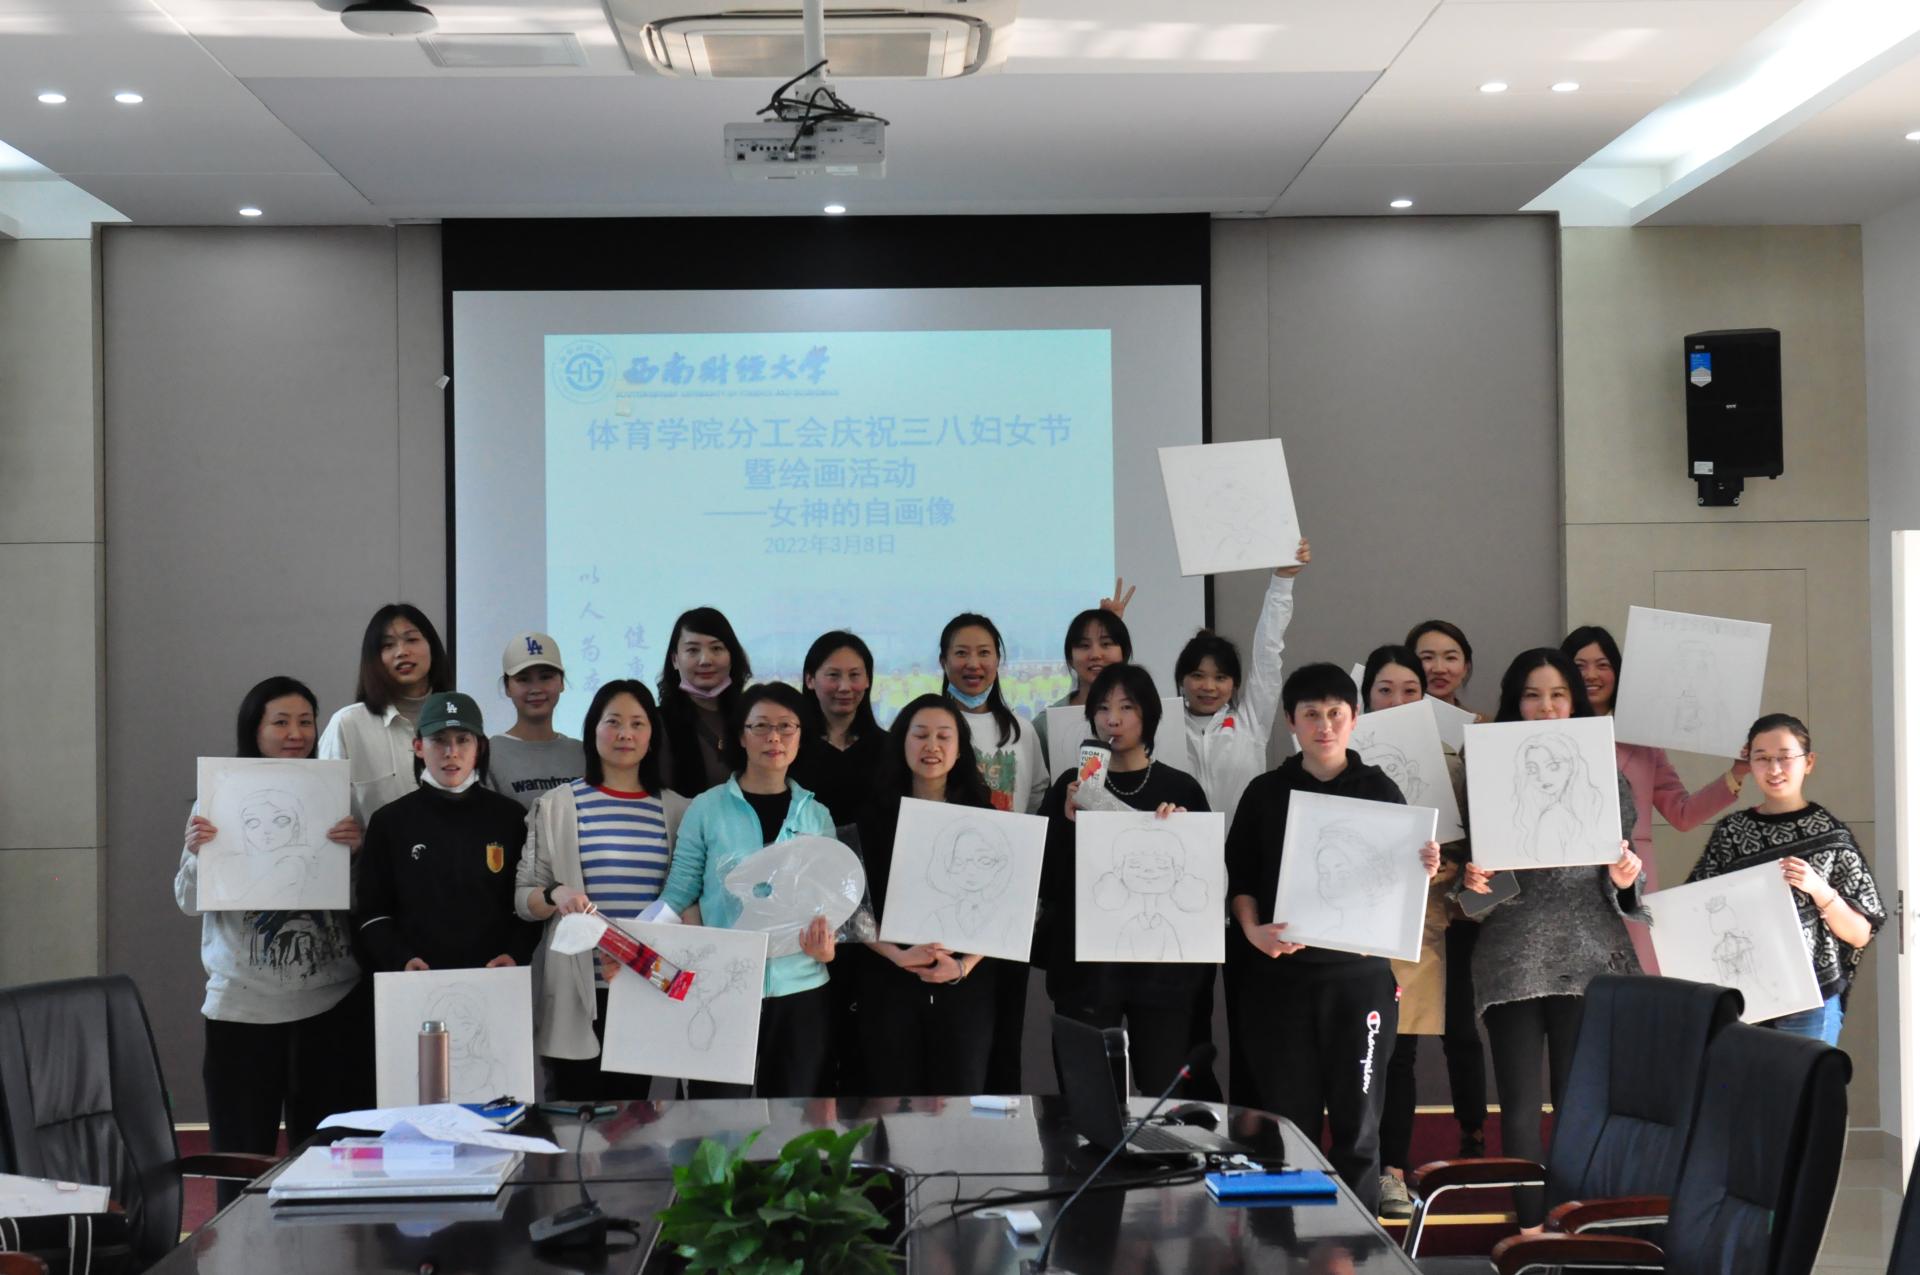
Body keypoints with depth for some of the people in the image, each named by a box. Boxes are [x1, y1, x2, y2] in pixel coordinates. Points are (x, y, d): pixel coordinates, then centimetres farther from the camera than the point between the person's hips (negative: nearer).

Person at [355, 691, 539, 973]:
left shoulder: (510, 817, 5)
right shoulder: (390, 822, 4)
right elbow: (372, 912, 1)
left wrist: (516, 954, -12)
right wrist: (400, 960, -15)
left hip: (494, 979, 0)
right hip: (417, 983, 0)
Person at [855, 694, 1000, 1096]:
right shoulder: (875, 814, 3)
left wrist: (964, 966, -12)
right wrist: (899, 955, -15)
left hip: (967, 984, 0)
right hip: (889, 980, 0)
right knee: (891, 1101, 1)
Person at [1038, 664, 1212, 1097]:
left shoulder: (1180, 789, 5)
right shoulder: (1071, 786, 7)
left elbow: (1207, 878, 5)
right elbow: (1045, 882, 1)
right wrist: (1069, 821, -11)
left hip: (1161, 963, 0)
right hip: (1085, 964, 0)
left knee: (1164, 1095, 0)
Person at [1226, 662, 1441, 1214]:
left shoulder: (1379, 791, 7)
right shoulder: (1266, 793, 8)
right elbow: (1239, 876, 7)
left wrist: (1425, 871, -16)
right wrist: (1253, 930, -10)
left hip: (1360, 975, 0)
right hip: (1281, 972, 1)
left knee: (1356, 1119, 3)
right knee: (1288, 1119, 3)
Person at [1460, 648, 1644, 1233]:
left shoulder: (1606, 775, 7)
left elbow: (1621, 878, 11)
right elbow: (1473, 863, 11)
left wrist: (1626, 878, -11)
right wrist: (1472, 883, -11)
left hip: (1589, 958, 0)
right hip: (1511, 959, 1)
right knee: (1520, 1104, 3)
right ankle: (1530, 1229, 12)